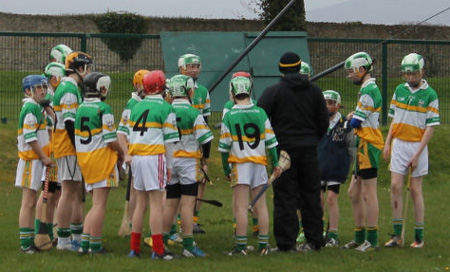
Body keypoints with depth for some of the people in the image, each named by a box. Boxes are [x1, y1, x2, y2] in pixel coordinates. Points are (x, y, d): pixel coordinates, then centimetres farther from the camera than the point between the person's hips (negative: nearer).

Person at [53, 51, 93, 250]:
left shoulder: (68, 88, 17)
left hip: (71, 148, 11)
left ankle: (78, 236, 19)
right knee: (69, 192, -8)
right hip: (69, 148, -11)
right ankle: (63, 240, -7)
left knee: (78, 192, 14)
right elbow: (70, 122, -21)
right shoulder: (69, 90, -15)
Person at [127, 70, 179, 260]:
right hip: (155, 157, -6)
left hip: (136, 157, 6)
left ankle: (134, 248, 14)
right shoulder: (166, 109, -5)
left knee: (140, 204, 13)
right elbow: (169, 140, -5)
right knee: (156, 204, -5)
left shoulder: (136, 108, 12)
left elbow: (131, 136, 15)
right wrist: (169, 165, 1)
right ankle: (158, 250, -7)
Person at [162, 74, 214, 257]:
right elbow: (205, 138, -13)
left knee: (170, 203, 13)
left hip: (168, 160, 5)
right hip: (188, 161, -5)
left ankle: (161, 242, 15)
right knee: (187, 203, -4)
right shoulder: (193, 113, -10)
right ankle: (188, 245, -5)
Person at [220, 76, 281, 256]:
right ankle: (263, 245, 11)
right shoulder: (260, 113, 3)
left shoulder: (229, 116, -4)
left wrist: (226, 170, 8)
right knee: (261, 205, 9)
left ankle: (241, 245, -4)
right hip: (260, 164, 3)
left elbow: (224, 146, -2)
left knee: (241, 206, -2)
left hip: (240, 165, -3)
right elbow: (271, 141, 4)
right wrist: (275, 163, 12)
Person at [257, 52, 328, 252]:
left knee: (285, 197, -2)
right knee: (311, 194, 11)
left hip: (284, 149, -3)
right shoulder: (314, 91, 6)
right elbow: (323, 122, 9)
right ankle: (314, 240, 13)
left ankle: (286, 242, -4)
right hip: (309, 149, 3)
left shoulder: (273, 92, -6)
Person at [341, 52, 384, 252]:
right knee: (354, 193, 14)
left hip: (368, 146, -11)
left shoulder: (369, 90, -15)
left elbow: (356, 122, -15)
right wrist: (354, 118, 0)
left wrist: (351, 118, 6)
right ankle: (359, 238, 20)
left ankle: (372, 240, -4)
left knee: (368, 193, -7)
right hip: (363, 147, 11)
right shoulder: (368, 89, 19)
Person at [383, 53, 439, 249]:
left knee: (416, 190, -1)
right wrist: (388, 143, 5)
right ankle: (397, 235, 0)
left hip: (418, 145, -4)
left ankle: (419, 236, 6)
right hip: (398, 144, 4)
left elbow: (430, 127, -8)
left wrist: (417, 154, -13)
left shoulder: (430, 95, -6)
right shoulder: (399, 90, 8)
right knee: (395, 186, -4)